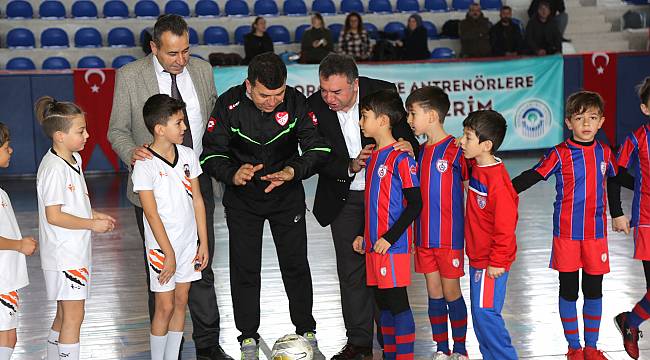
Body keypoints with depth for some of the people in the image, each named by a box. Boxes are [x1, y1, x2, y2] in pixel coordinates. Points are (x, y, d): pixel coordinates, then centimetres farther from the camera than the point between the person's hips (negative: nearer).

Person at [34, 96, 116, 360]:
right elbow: (54, 216, -22)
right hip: (64, 255, -9)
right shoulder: (54, 169, -20)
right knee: (73, 316, -5)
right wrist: (92, 224, -17)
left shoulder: (74, 159, 9)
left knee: (64, 315, 17)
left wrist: (94, 214, 7)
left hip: (76, 250, 9)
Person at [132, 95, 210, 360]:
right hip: (162, 247, -5)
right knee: (165, 306, 0)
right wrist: (169, 254, -15)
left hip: (188, 243, 5)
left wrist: (204, 243, 4)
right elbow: (152, 214, -15)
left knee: (181, 302, 11)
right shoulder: (145, 166, -15)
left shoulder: (188, 156, 2)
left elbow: (197, 200, 6)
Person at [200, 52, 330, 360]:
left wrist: (293, 171, -31)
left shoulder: (295, 101, -17)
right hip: (242, 199, -1)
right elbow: (211, 153, -14)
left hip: (287, 195, 1)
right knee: (244, 269, 3)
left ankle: (307, 334, 20)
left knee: (296, 265, 6)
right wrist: (232, 175, -34)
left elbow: (319, 148, -13)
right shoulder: (229, 104, -20)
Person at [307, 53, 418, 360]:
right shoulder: (314, 106, -13)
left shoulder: (383, 92, -17)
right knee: (351, 270, 5)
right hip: (344, 197, 1)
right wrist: (350, 166, -27)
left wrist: (408, 145, -30)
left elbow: (405, 134, -7)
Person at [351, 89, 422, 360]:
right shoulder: (372, 157, 14)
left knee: (398, 303, -4)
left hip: (393, 246, -8)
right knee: (383, 304, 13)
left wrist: (389, 237, -17)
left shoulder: (401, 158, -13)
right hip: (374, 246, 8)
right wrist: (362, 235, 16)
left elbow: (415, 204, -14)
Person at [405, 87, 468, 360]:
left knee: (451, 292, 2)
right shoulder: (420, 152, 9)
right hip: (424, 236, 6)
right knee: (434, 294, 10)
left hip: (449, 235, -6)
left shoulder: (454, 150, -12)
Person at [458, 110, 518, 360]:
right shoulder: (476, 168, 5)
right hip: (478, 257, 9)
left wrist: (497, 262, -17)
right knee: (480, 314, 14)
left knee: (485, 313, -6)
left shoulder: (497, 180, -22)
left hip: (492, 263, -9)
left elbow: (506, 225, -21)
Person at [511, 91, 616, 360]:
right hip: (567, 233, -3)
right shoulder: (560, 154, -8)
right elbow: (531, 177, -11)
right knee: (568, 290, 5)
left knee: (594, 289, 9)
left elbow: (616, 180, 22)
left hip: (596, 232, 3)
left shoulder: (604, 153, 4)